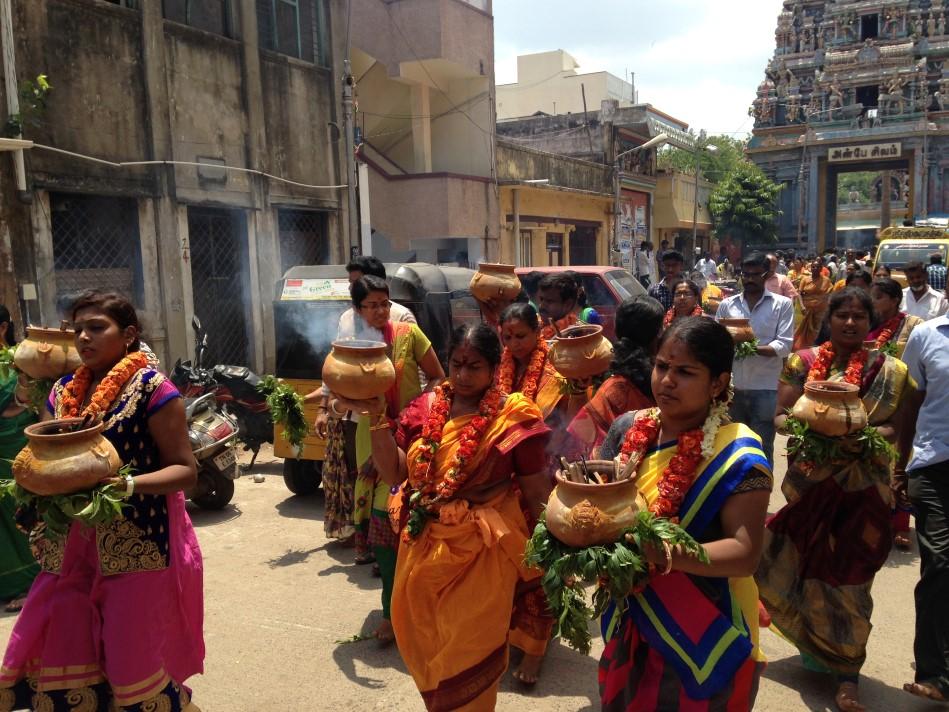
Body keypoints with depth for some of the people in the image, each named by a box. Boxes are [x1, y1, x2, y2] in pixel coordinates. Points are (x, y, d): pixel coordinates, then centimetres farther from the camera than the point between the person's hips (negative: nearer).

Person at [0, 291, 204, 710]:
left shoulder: (152, 390, -10)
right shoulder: (64, 391, 9)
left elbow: (185, 470, -12)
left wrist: (127, 484, -28)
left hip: (138, 547, -6)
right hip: (72, 547, 6)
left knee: (134, 667, 3)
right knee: (57, 660, 12)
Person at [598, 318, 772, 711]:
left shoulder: (736, 455, -20)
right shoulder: (628, 429, -4)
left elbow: (745, 554, -23)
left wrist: (661, 552, -36)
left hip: (703, 637, -5)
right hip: (630, 624, 5)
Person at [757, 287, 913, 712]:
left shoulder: (888, 371, -1)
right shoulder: (804, 362, 0)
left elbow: (894, 427, -3)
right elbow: (780, 416, -1)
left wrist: (865, 436, -23)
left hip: (862, 486, -1)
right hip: (809, 482, 1)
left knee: (847, 577, 5)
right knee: (804, 570, 11)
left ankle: (846, 671, 23)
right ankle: (818, 647, 39)